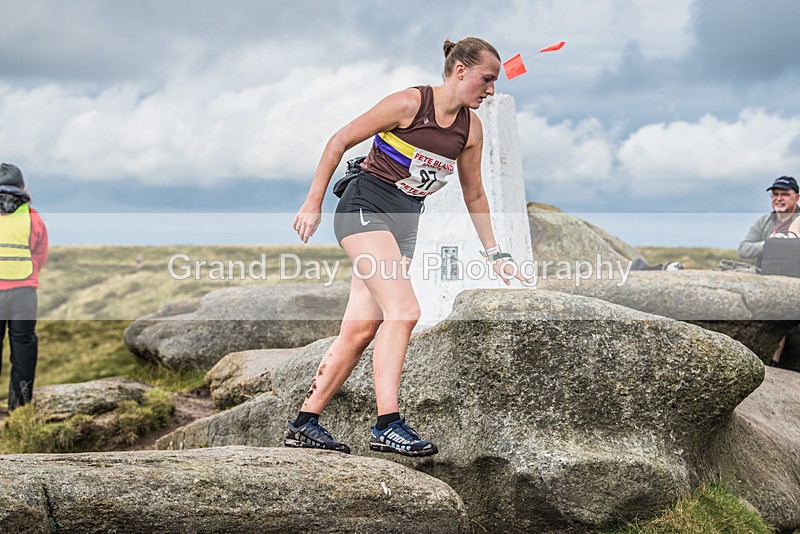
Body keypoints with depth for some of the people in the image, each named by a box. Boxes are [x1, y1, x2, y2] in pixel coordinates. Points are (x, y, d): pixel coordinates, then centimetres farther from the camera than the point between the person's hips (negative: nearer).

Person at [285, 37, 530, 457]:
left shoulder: (471, 127, 7)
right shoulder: (409, 103, -13)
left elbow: (474, 195, 18)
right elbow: (339, 141, -6)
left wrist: (495, 254, 17)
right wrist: (313, 204, -6)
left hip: (405, 222, 7)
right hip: (365, 207, -7)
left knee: (362, 329, 1)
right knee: (403, 311, -22)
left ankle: (305, 424, 7)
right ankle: (387, 425, -22)